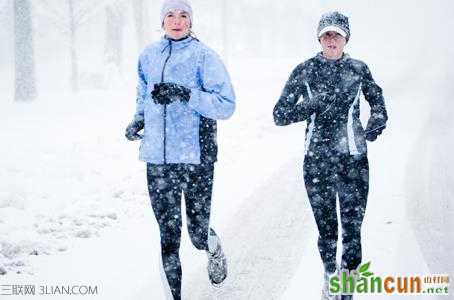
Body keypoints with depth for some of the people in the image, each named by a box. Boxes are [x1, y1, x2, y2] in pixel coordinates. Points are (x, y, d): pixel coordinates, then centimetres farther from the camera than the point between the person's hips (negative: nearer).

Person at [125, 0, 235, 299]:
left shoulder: (204, 56, -4)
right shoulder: (149, 56, 10)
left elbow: (226, 105, -9)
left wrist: (185, 95, -21)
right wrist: (139, 118, 6)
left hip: (195, 155, -3)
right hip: (158, 158, 3)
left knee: (198, 232, 2)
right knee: (168, 233, 3)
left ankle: (215, 251, 38)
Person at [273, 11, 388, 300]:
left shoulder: (358, 69, 4)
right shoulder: (305, 71, -1)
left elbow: (377, 100, 21)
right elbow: (280, 115, -2)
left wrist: (377, 122, 1)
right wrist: (313, 106, -17)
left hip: (354, 160, 0)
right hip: (317, 161, 0)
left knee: (353, 230, -5)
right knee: (326, 229, 7)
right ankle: (330, 275, 32)